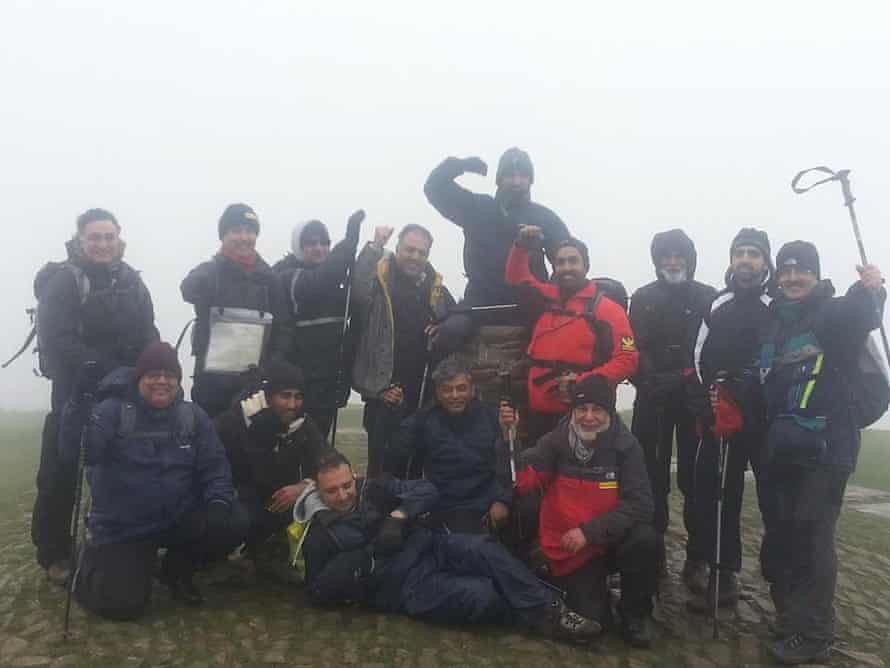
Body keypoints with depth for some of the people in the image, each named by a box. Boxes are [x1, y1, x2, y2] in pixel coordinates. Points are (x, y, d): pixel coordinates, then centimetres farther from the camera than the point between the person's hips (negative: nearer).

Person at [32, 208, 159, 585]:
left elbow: (147, 337, 6)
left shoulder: (131, 281, 7)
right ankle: (54, 555, 16)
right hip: (76, 394, -4)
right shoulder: (63, 282, -8)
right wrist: (106, 370, -23)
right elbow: (57, 343, -18)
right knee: (60, 474, -1)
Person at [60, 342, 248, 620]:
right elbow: (75, 452, -24)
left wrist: (219, 501, -18)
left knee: (234, 522, -19)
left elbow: (214, 465, 0)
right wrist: (79, 406, -38)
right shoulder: (112, 411, -10)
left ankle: (177, 568, 11)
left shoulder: (194, 416, 2)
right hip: (122, 529, -3)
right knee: (122, 603, -15)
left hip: (180, 519, 3)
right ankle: (93, 560, 22)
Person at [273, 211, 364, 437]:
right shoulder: (287, 276, -8)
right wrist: (350, 238, -32)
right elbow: (317, 282, -29)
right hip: (296, 376, -6)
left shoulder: (334, 278, 12)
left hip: (329, 375, 6)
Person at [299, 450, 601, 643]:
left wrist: (398, 516, -15)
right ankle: (537, 617, -3)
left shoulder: (375, 489, 10)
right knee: (482, 596, -27)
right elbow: (318, 592, -1)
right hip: (402, 586, -4)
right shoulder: (318, 536, 3)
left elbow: (425, 489, 5)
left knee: (483, 548, -27)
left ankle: (548, 609, -19)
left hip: (429, 545, 4)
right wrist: (367, 556, -13)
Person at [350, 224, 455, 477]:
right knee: (382, 464, -1)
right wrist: (374, 247, -27)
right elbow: (357, 292, -26)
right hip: (385, 391, -5)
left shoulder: (437, 289, 12)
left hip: (427, 394, 5)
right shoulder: (380, 279, -3)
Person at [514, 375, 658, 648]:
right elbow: (523, 481, -16)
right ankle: (586, 587, 21)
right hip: (570, 549, 0)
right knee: (591, 622, -16)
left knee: (644, 539, -30)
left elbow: (639, 505, -17)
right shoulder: (556, 441, -8)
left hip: (611, 540, 1)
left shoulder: (626, 446, -10)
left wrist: (589, 531, -24)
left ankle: (635, 614, -3)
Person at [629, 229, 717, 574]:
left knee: (695, 475, 1)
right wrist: (651, 382, -14)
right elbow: (635, 349, 0)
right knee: (652, 474, 3)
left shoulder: (708, 297, 9)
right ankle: (653, 549, 12)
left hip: (695, 397, 0)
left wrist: (689, 379, -12)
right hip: (653, 397, 1)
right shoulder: (643, 298, 10)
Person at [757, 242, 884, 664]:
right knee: (779, 537, 13)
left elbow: (862, 316, -27)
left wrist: (870, 291, -46)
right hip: (781, 447, 7)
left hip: (825, 447, -6)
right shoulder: (774, 322, 15)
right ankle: (790, 620, 29)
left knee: (811, 538, -7)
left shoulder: (835, 313, -2)